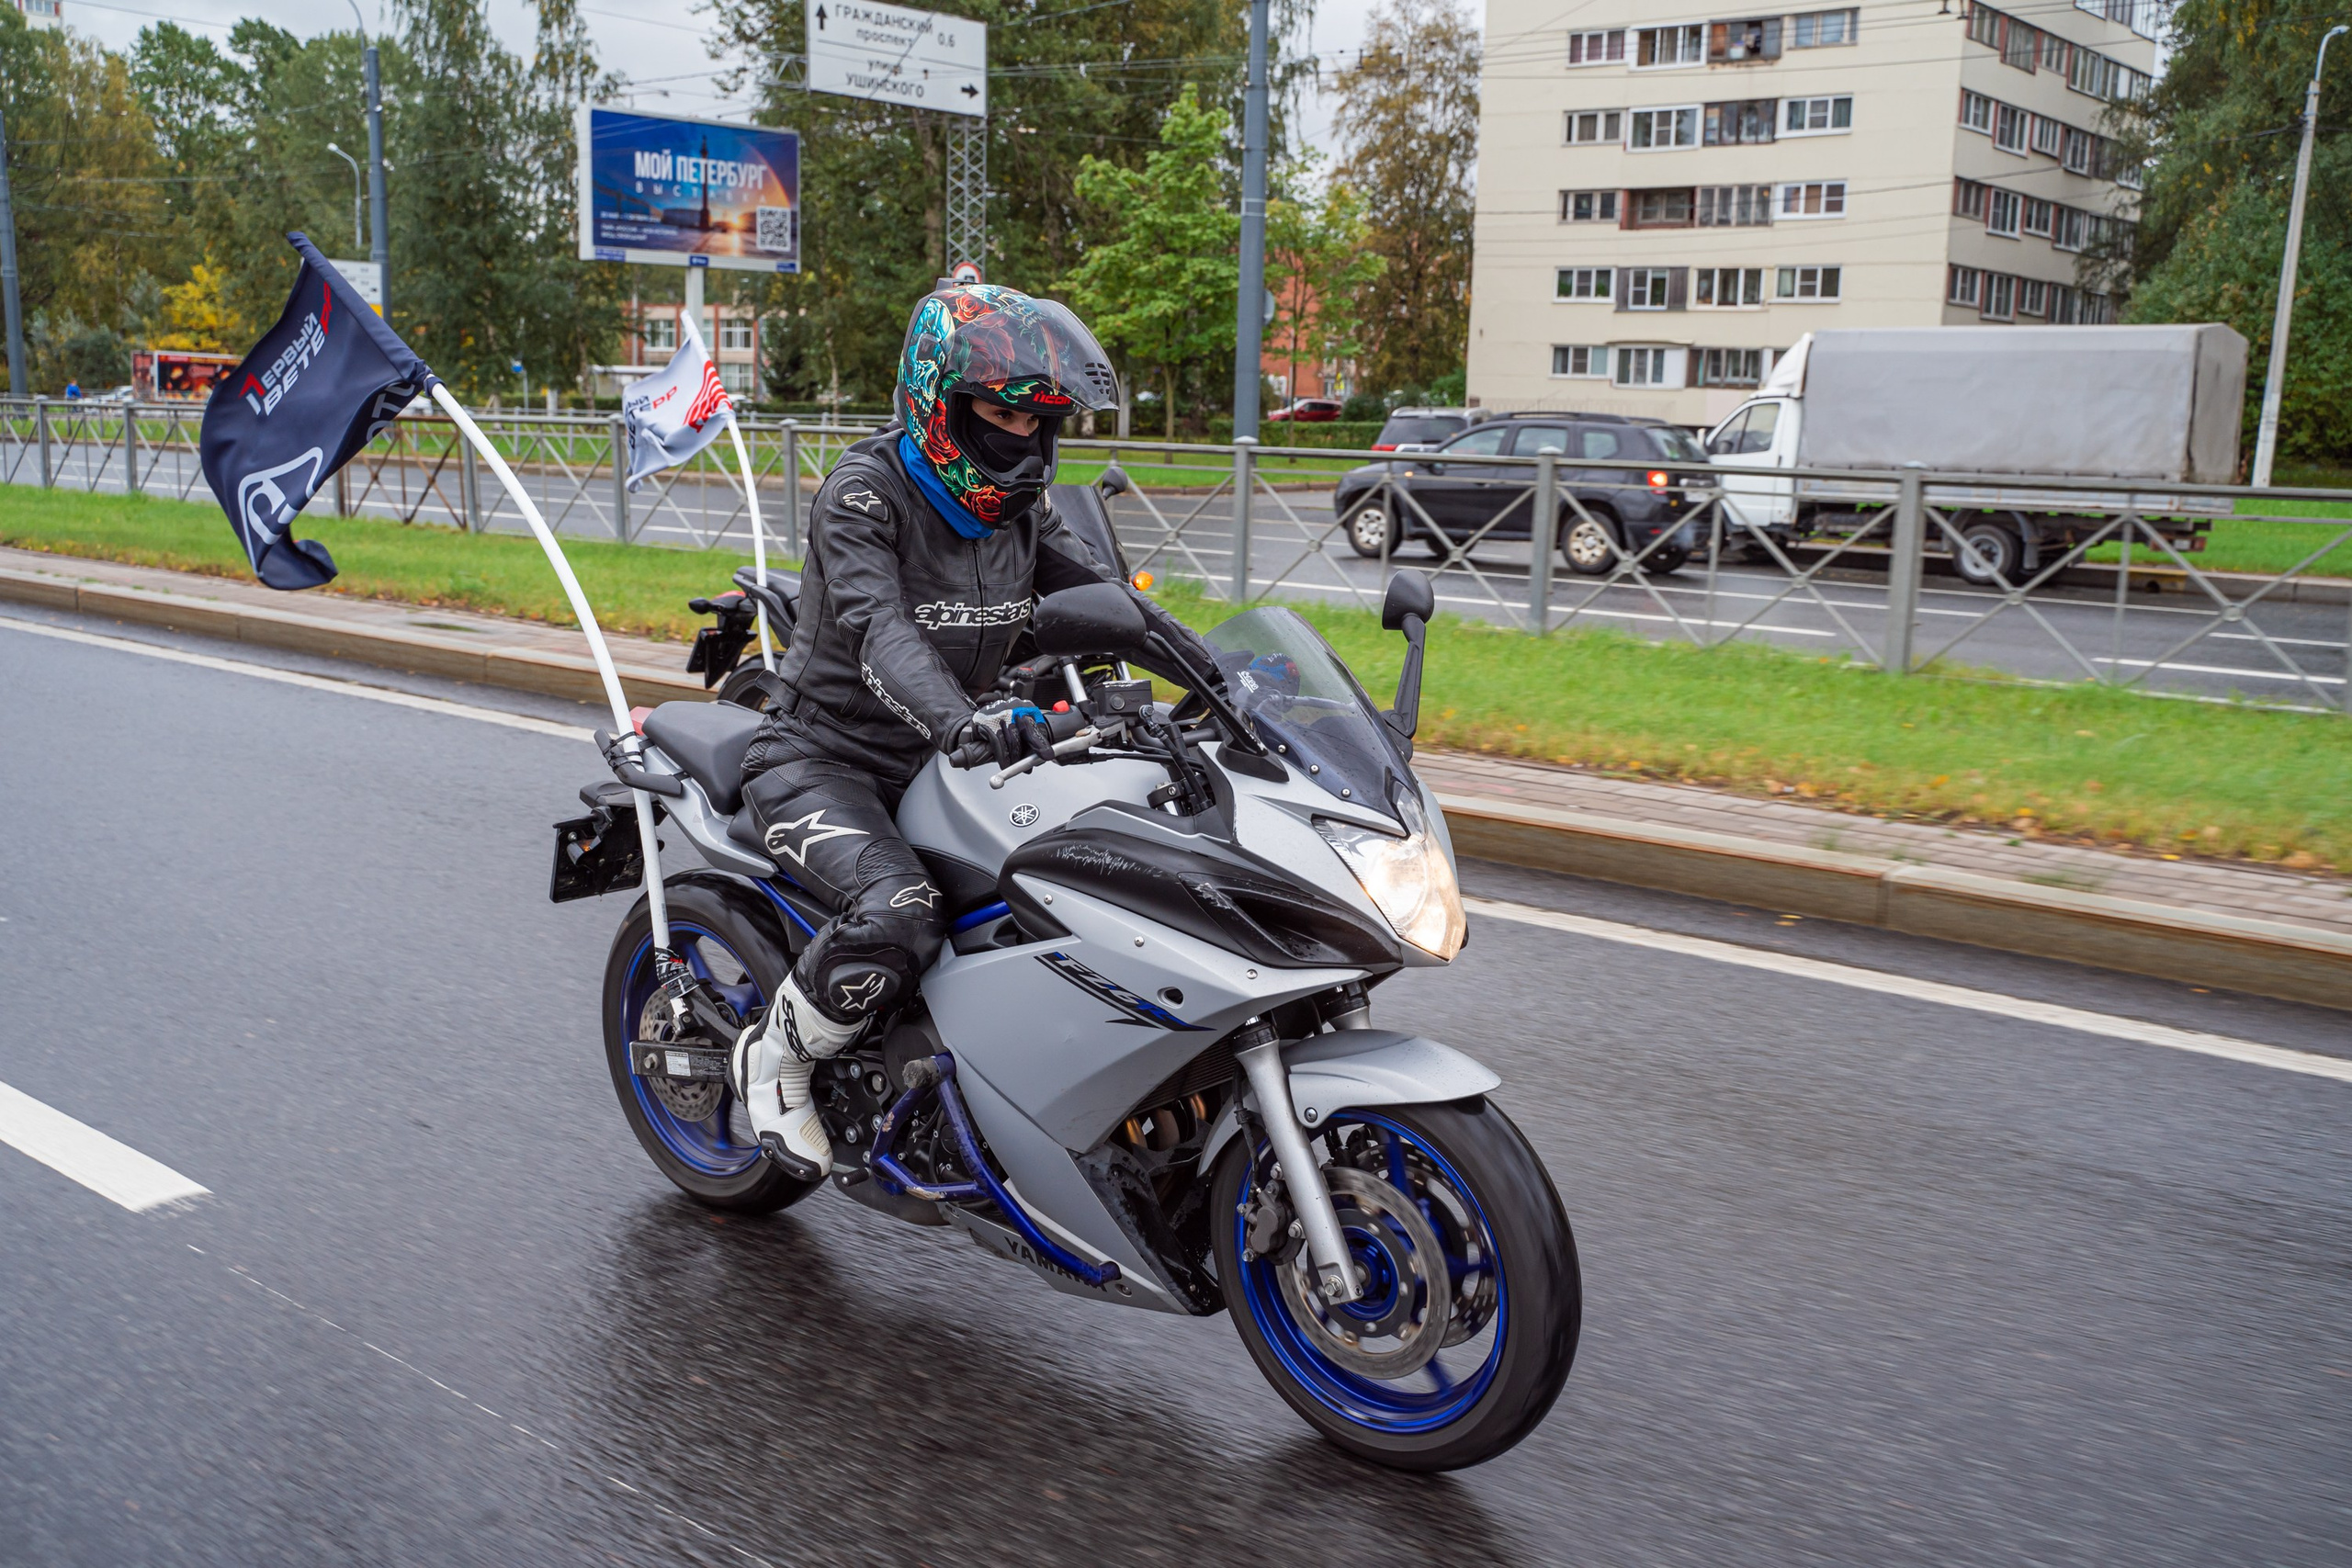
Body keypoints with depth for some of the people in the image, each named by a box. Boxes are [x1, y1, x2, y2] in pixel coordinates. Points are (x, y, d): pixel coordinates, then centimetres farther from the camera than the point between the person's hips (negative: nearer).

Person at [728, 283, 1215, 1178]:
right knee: (899, 915, -33)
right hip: (821, 763, -7)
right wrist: (957, 718, -53)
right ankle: (775, 1056, -5)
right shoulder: (864, 490, -17)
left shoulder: (1019, 510, 6)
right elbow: (878, 628, -33)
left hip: (936, 769, 7)